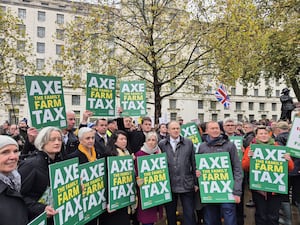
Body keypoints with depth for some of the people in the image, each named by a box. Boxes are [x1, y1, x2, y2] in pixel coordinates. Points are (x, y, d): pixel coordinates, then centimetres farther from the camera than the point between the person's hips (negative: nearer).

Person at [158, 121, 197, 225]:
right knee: (170, 214, 15)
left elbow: (194, 163, 5)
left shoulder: (188, 143, 3)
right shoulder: (161, 144, 1)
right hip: (169, 185, 1)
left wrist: (196, 182, 4)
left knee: (189, 214, 5)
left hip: (186, 184, 0)